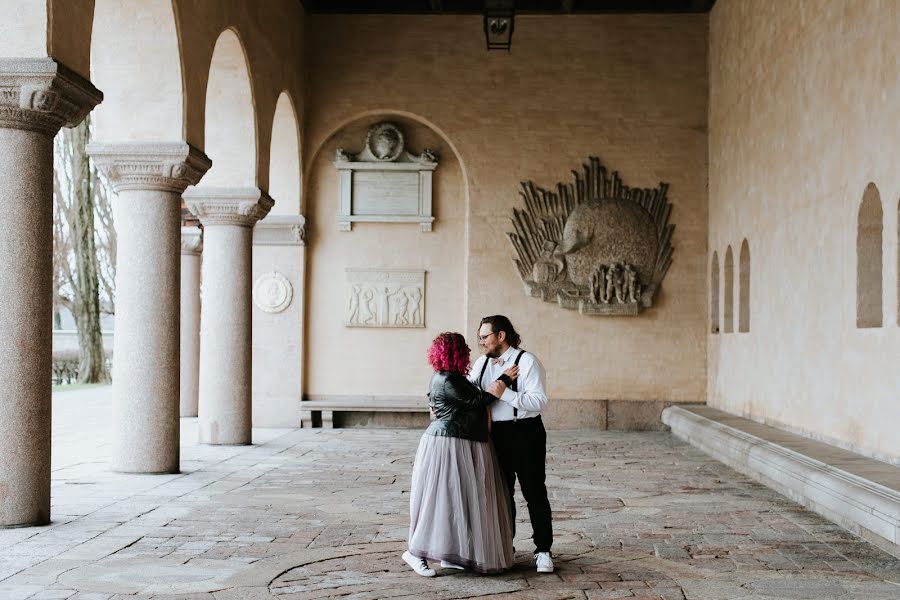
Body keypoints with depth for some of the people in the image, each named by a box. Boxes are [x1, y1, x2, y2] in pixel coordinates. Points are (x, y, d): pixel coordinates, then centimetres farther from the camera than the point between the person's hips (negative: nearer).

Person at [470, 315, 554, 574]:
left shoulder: (527, 362, -12)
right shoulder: (482, 363, 8)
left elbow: (539, 401, -21)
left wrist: (503, 392, -25)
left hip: (524, 433, -6)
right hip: (495, 434, 6)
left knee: (534, 492, 0)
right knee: (501, 492, 16)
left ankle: (543, 551, 10)